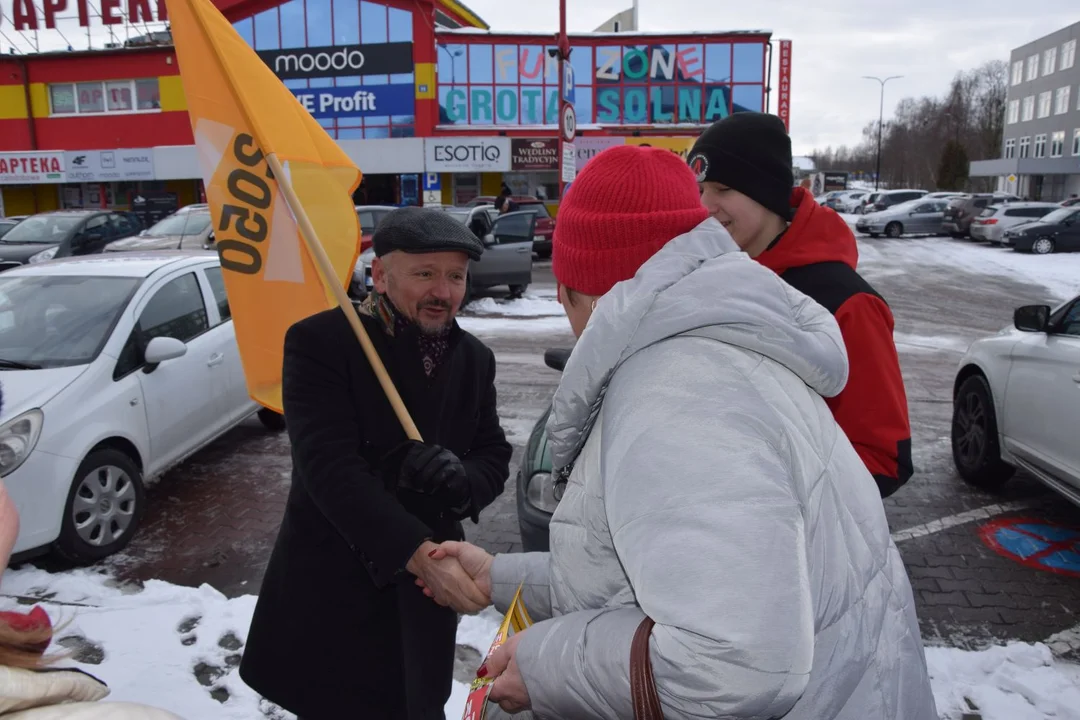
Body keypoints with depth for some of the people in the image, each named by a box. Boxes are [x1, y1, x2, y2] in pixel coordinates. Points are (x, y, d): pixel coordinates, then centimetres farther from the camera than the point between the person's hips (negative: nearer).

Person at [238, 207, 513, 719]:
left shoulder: (474, 358, 2)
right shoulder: (319, 342, -15)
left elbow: (495, 455, 4)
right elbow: (330, 467, -25)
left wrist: (461, 480, -21)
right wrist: (420, 554, -35)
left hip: (427, 590, 5)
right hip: (329, 589, -4)